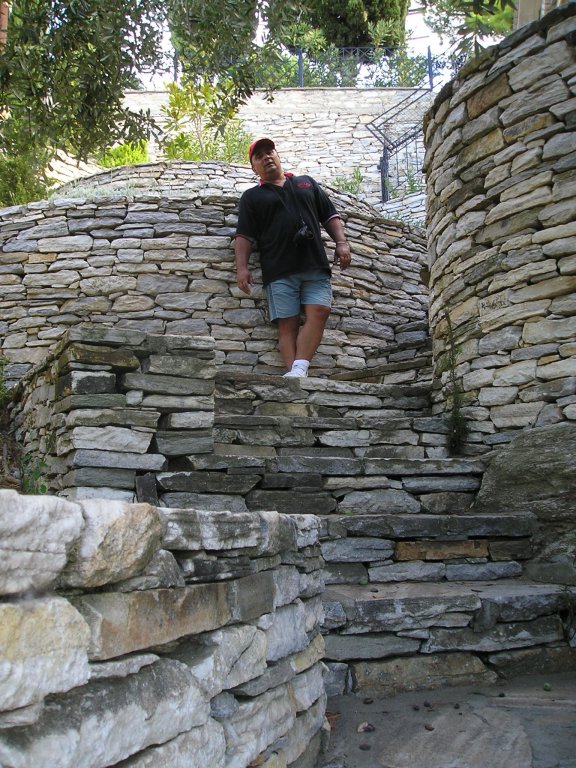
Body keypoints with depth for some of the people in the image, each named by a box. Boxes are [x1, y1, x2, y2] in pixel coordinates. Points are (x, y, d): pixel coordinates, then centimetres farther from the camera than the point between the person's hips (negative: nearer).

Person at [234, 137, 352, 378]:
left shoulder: (307, 183, 25)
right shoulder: (251, 196, 18)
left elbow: (330, 216, 21)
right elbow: (244, 235, 8)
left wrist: (341, 242, 5)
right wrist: (242, 266, -6)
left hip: (315, 265, 2)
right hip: (279, 270, -1)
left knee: (319, 312, -19)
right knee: (288, 323, -11)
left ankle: (299, 369, -24)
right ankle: (295, 376, -19)